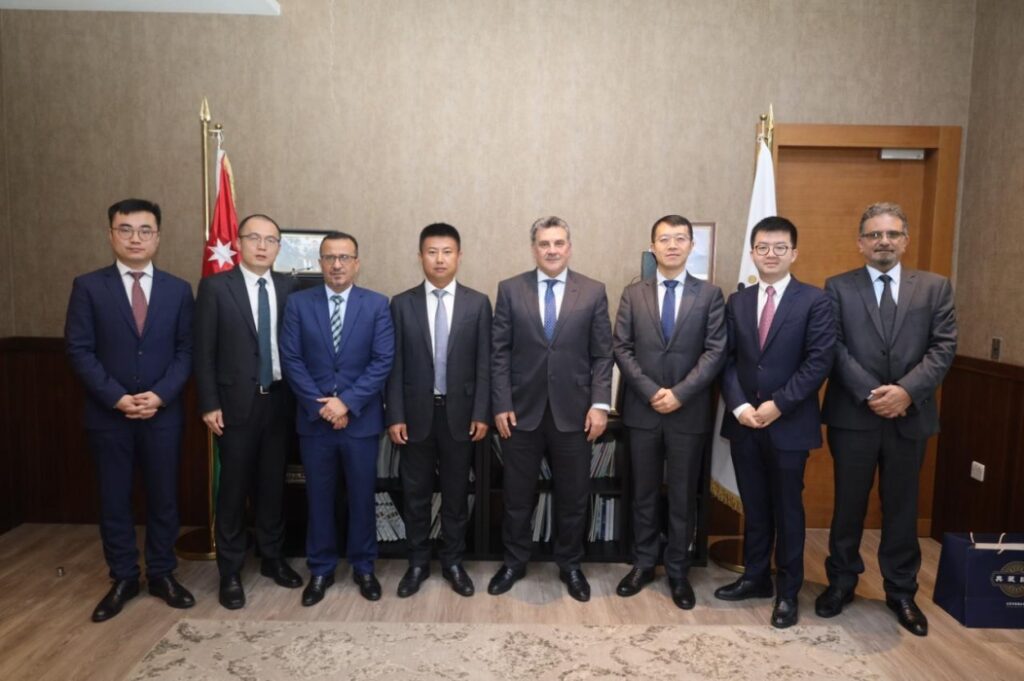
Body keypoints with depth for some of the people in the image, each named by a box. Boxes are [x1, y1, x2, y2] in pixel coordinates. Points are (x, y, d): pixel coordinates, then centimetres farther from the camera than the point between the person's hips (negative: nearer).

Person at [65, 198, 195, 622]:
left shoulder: (178, 290, 4)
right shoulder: (88, 286, 0)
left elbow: (186, 351, 1)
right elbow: (79, 350, -5)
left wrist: (160, 395, -13)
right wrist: (116, 397, -14)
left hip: (163, 414, 1)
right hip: (108, 414, -1)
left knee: (164, 498, 9)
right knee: (114, 501, 10)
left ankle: (162, 575, 25)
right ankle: (123, 579, 25)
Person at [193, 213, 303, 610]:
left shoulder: (289, 288, 5)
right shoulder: (215, 287, -4)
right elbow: (204, 352, -5)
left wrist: (299, 396, 1)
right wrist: (209, 404, -9)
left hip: (279, 401, 3)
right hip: (237, 403, -3)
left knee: (273, 485, 14)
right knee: (234, 490, 6)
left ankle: (272, 558, 30)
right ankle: (231, 572, 20)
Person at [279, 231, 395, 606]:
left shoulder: (377, 304, -1)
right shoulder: (298, 302, 2)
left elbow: (383, 361, -7)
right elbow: (290, 359, -3)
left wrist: (347, 402, -15)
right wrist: (320, 404, -12)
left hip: (361, 418, -1)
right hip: (314, 418, 1)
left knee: (362, 497, 10)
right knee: (318, 498, 11)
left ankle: (364, 567, 27)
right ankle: (320, 570, 27)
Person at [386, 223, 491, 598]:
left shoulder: (478, 303, 0)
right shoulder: (402, 303, 1)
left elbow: (484, 364, -1)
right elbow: (395, 365, 0)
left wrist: (481, 413, -5)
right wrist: (395, 416, -5)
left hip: (459, 413, 0)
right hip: (416, 412, 0)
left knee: (456, 494, 11)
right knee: (415, 494, 11)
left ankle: (453, 562, 28)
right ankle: (418, 563, 28)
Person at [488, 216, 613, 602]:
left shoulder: (593, 292, 2)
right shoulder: (510, 290, 2)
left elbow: (602, 355, 0)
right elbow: (499, 352, 0)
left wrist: (600, 404, -8)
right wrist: (501, 405, -6)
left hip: (573, 412, 0)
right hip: (522, 410, 0)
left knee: (573, 497, 12)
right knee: (517, 495, 12)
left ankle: (570, 565, 31)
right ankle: (514, 562, 31)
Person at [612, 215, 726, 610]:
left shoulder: (710, 295, 1)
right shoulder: (633, 294, 5)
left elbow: (715, 352, -6)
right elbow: (622, 349, -1)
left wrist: (679, 393, -15)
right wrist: (651, 392, -12)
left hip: (689, 413, -1)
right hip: (642, 411, 1)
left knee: (683, 497, 9)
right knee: (644, 494, 12)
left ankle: (678, 571, 24)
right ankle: (643, 564, 27)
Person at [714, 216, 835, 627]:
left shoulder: (814, 300, -4)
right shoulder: (737, 301, 8)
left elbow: (819, 362, -11)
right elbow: (726, 360, 4)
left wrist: (778, 405, -16)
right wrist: (739, 406, -9)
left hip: (789, 423, -4)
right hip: (744, 422, 4)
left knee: (787, 509, 7)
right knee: (753, 506, 14)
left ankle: (788, 592, 22)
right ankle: (755, 578, 29)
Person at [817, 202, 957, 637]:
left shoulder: (935, 288, 6)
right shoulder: (838, 288, 1)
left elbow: (943, 348, -3)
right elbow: (834, 349, -7)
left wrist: (906, 390, -17)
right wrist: (870, 394, -16)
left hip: (910, 417, 2)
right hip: (853, 415, -1)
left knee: (902, 508, 13)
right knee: (848, 505, 10)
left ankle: (901, 592, 28)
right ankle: (841, 582, 27)